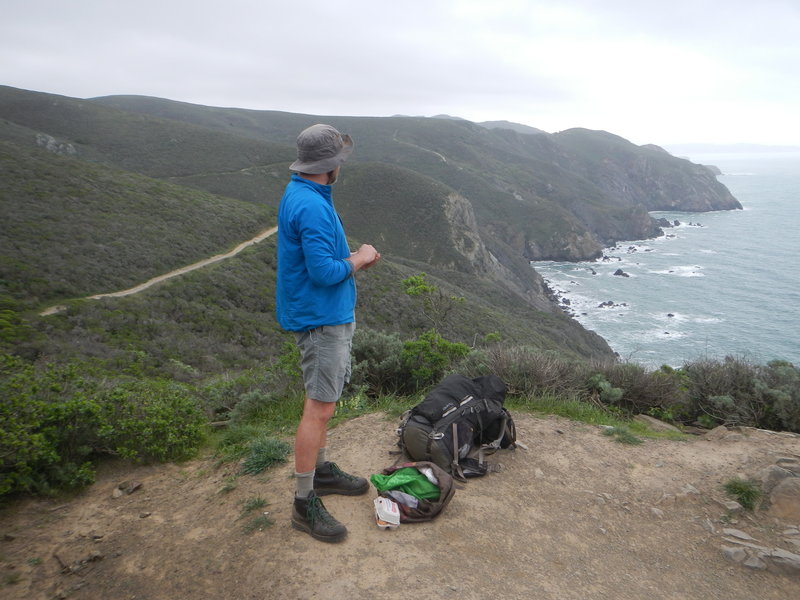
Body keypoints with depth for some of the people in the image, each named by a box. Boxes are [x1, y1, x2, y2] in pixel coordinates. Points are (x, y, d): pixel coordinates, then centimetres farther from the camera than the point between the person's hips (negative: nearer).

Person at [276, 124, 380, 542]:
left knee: (322, 401, 20)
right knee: (319, 408, -5)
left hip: (328, 315, 11)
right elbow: (325, 272, -27)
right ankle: (305, 504, 6)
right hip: (321, 318, -11)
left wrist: (351, 257, 7)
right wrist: (358, 260, -10)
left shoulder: (300, 193, 10)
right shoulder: (312, 206, -24)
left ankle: (322, 470, 36)